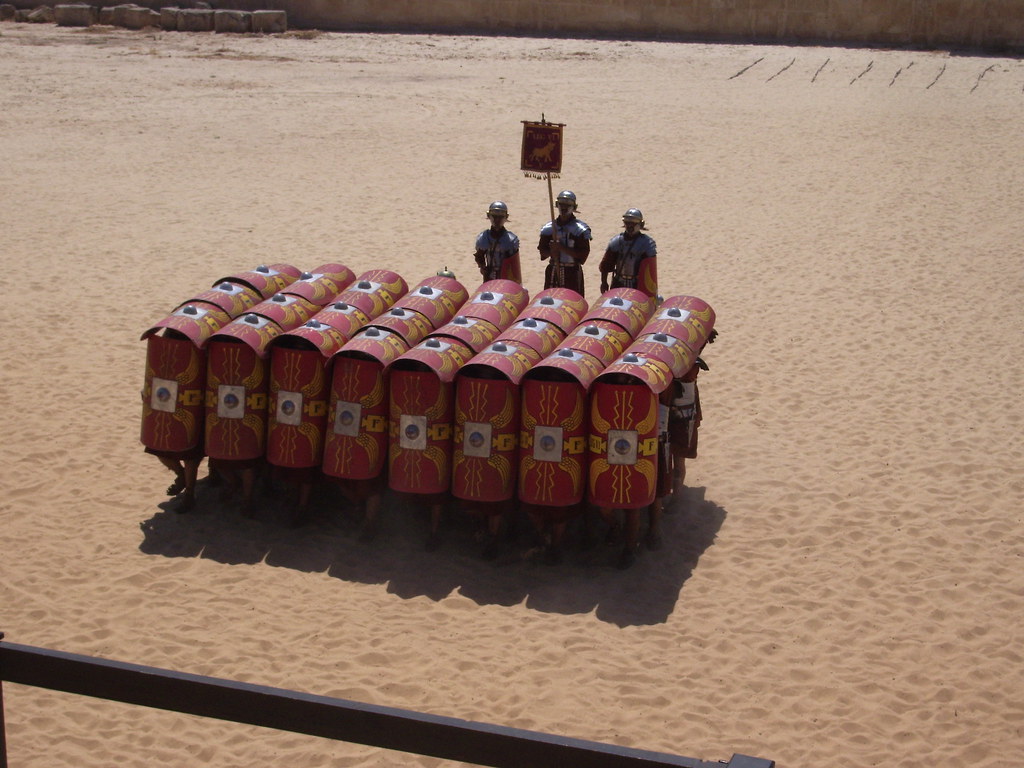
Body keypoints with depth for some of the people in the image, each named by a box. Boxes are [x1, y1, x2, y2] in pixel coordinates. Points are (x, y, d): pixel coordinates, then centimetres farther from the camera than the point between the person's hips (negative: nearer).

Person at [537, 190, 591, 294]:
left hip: (573, 273, -4)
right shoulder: (548, 228, 6)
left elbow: (583, 253, -12)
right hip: (553, 272, 4)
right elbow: (543, 250, 11)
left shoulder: (580, 229, -5)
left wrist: (562, 247, -20)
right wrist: (552, 251, -12)